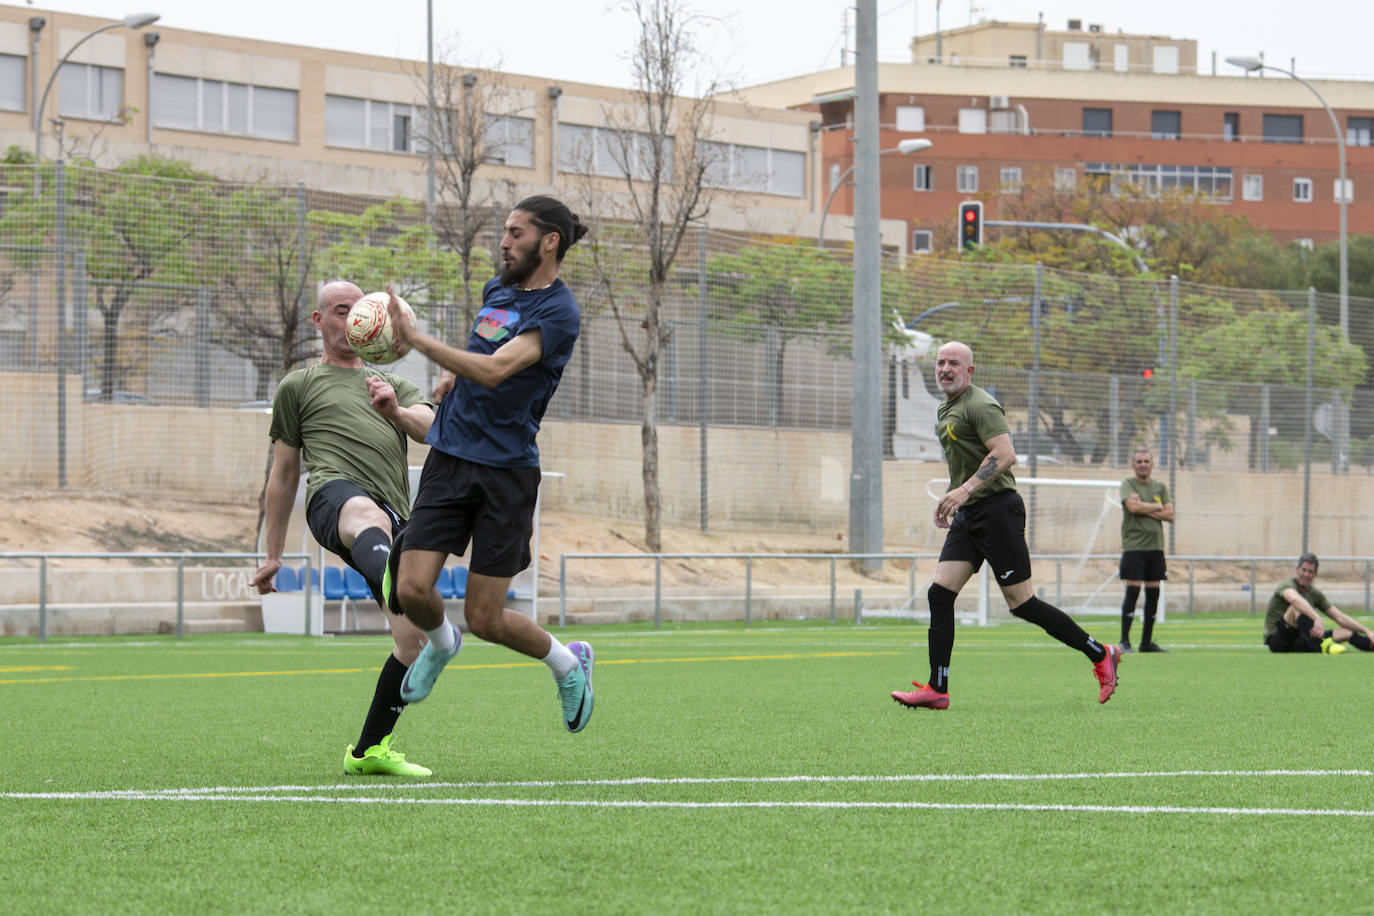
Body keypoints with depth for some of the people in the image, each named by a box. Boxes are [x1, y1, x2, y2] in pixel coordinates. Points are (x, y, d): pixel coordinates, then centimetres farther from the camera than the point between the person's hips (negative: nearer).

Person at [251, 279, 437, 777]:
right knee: (368, 515, -44)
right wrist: (273, 555, 23)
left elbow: (432, 429, 11)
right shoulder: (299, 385, 26)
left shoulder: (394, 385, 32)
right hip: (335, 494, -5)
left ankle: (370, 750, 10)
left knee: (415, 638, -6)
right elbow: (283, 474, 26)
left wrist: (397, 411, -12)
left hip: (395, 519, 5)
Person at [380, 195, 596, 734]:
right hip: (448, 460, 6)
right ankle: (440, 643, 26)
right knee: (411, 590, -9)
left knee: (485, 619, -3)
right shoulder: (497, 290, 11)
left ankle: (568, 663, 25)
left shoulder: (558, 312, -13)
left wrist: (415, 340, -30)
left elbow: (493, 370, -27)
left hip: (506, 471, -6)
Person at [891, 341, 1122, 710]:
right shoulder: (945, 411, 18)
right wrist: (950, 498, 23)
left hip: (996, 510, -9)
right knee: (939, 593, -2)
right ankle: (937, 690, -3)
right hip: (967, 515, 9)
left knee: (1021, 603, -7)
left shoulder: (980, 405, -12)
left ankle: (1100, 655, 5)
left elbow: (1005, 454, -23)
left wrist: (965, 490, -29)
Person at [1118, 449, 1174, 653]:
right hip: (1133, 546, -5)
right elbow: (1133, 505, -17)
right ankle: (1124, 641, -7)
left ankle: (1147, 641, 12)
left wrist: (1145, 511, -8)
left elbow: (1170, 515, 4)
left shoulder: (1160, 488, 15)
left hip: (1155, 546, 5)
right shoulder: (1128, 484, 1)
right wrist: (1158, 507, -3)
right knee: (1132, 591, -11)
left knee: (1153, 593, 5)